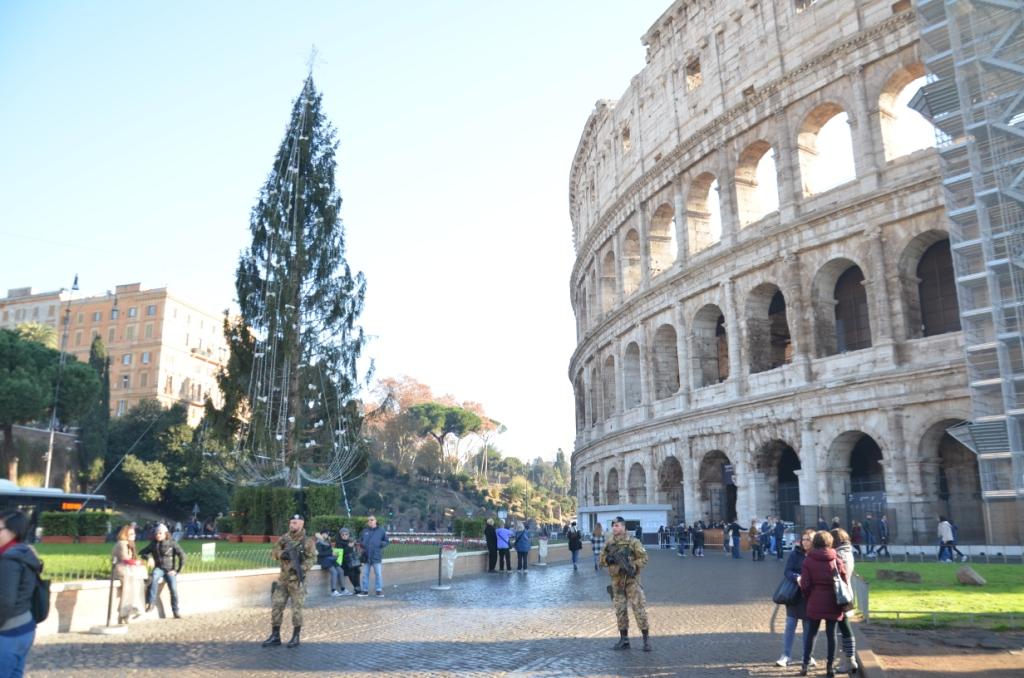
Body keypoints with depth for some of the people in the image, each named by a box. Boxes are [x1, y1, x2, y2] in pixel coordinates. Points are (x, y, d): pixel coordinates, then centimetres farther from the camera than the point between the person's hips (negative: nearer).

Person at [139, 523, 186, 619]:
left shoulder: (172, 543, -2)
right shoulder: (153, 544, 9)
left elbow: (182, 556, -5)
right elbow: (142, 553, 13)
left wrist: (178, 570, -8)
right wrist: (148, 557, -9)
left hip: (170, 570, -1)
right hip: (159, 568, 2)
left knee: (173, 588, -20)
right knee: (154, 577, -35)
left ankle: (176, 611, -4)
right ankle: (150, 603, -35)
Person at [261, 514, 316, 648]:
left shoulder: (307, 541, -5)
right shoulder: (284, 538, 7)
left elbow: (312, 558, -10)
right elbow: (273, 552, 5)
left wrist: (303, 568, -25)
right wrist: (282, 554, -16)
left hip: (297, 578, -5)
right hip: (283, 577, 5)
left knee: (297, 608, -1)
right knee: (276, 606, 5)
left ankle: (295, 637, 11)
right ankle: (275, 636, 15)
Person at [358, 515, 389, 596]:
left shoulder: (381, 530, 1)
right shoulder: (364, 531, 9)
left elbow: (386, 541, 7)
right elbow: (360, 540, 20)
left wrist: (380, 544, -10)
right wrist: (362, 544, 0)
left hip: (376, 556, -3)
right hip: (366, 556, 3)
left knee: (378, 574, -2)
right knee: (365, 574, 9)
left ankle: (379, 590, 5)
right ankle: (365, 590, 18)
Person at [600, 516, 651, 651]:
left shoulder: (633, 542, -7)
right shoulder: (608, 544, 6)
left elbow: (644, 559, -7)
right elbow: (602, 561, 10)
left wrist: (632, 566, -21)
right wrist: (609, 559, -11)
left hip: (631, 580, -4)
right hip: (617, 582, 4)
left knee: (639, 609, -5)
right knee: (620, 611, 8)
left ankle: (646, 639, 4)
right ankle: (624, 640, 17)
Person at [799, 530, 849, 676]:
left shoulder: (808, 560, -5)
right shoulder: (837, 560, -1)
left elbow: (805, 584, -7)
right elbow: (844, 582, 0)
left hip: (815, 602, -1)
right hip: (833, 603, 1)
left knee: (811, 633, 10)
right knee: (831, 634, 10)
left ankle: (805, 664, 9)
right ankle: (830, 665, 12)